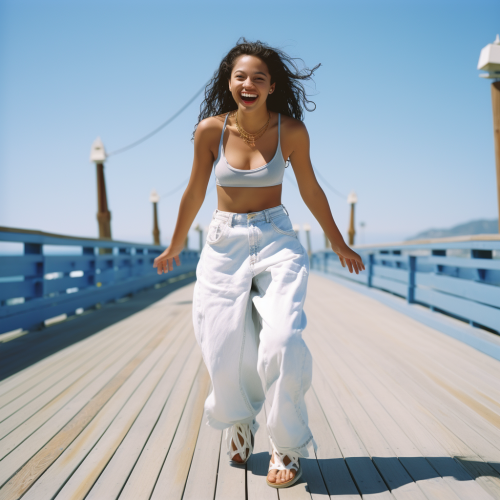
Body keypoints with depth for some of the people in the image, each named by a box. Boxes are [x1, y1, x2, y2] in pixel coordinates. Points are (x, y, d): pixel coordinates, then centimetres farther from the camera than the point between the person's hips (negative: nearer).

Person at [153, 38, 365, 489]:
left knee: (282, 343, -17)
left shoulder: (291, 130, -7)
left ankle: (289, 446, 8)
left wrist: (339, 245, 16)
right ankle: (239, 421, 35)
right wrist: (174, 249, 17)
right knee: (225, 352, 1)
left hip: (277, 240, -1)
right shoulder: (211, 130, -6)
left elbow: (310, 190, 6)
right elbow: (194, 194, 6)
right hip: (224, 244, 1)